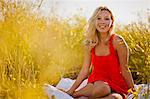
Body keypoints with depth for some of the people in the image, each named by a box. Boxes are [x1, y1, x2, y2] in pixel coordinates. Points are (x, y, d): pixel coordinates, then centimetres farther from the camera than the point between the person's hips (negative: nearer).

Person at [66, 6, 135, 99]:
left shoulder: (117, 41, -11)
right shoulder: (90, 43, 2)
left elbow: (124, 70, -5)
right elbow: (84, 71, 5)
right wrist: (71, 90, 0)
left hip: (116, 88, -1)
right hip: (97, 82, 2)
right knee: (101, 87, -36)